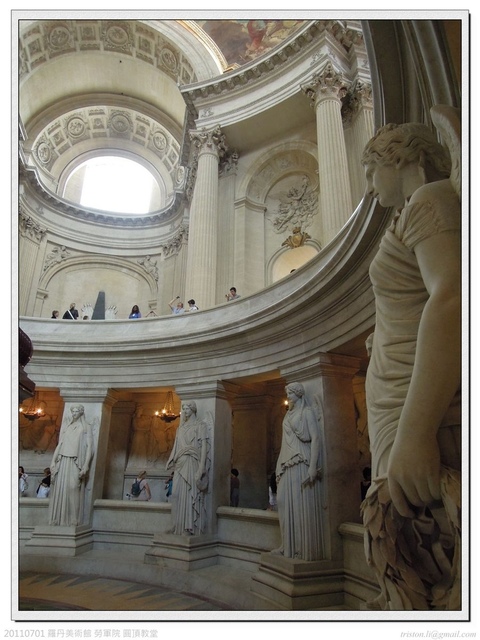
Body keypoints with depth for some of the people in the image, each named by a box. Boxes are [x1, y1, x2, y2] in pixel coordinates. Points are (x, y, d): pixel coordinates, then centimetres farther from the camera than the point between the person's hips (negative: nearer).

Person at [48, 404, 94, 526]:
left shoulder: (86, 427, 5)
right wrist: (53, 461, 7)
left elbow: (89, 447, -1)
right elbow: (59, 444, 17)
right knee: (60, 488, 0)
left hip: (76, 463, -4)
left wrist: (85, 466, -11)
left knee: (73, 487, -11)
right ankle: (58, 519, 8)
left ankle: (73, 519, -4)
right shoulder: (65, 426, 17)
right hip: (63, 461, 4)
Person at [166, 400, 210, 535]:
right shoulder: (182, 427, 18)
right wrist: (172, 461, 11)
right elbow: (177, 446, 18)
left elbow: (204, 446, -9)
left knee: (192, 494, -7)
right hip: (181, 464, 6)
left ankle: (192, 527, -2)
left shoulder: (200, 425, -1)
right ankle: (180, 525, 11)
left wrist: (201, 466, -18)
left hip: (193, 463, -6)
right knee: (178, 494, 3)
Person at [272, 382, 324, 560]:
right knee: (285, 502, 6)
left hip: (302, 464, -7)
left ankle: (306, 549, 6)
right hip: (288, 464, 7)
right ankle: (289, 546, 17)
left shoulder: (307, 412, -3)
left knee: (302, 504, -3)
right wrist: (280, 466, 14)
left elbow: (315, 439, -11)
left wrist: (313, 466, -19)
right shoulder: (288, 415, 17)